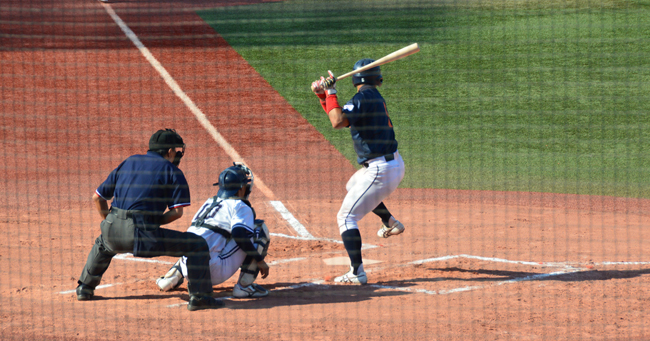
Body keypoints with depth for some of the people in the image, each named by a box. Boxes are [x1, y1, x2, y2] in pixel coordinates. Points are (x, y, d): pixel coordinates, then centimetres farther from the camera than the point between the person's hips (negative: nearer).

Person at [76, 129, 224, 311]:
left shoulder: (128, 162, 22)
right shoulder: (172, 171, 7)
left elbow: (97, 198, 23)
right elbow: (177, 212, -3)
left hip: (112, 233, 6)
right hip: (143, 236, -6)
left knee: (103, 243, 43)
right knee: (198, 245, 5)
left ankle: (85, 288, 41)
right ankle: (199, 297, -4)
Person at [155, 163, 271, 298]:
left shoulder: (208, 203, 24)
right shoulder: (240, 207, 2)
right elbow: (239, 234, -17)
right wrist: (259, 260, -9)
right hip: (215, 272, -7)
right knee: (260, 227, 1)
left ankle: (172, 275, 15)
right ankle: (244, 286, -8)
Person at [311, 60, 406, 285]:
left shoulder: (364, 97, -15)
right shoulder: (374, 97, 14)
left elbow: (338, 122, -26)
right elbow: (339, 117, 22)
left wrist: (331, 93, -16)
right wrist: (323, 96, 13)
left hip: (379, 171, -9)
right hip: (396, 165, 9)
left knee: (346, 217, -8)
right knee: (353, 186, 37)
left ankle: (357, 273, -15)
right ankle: (390, 222, 37)